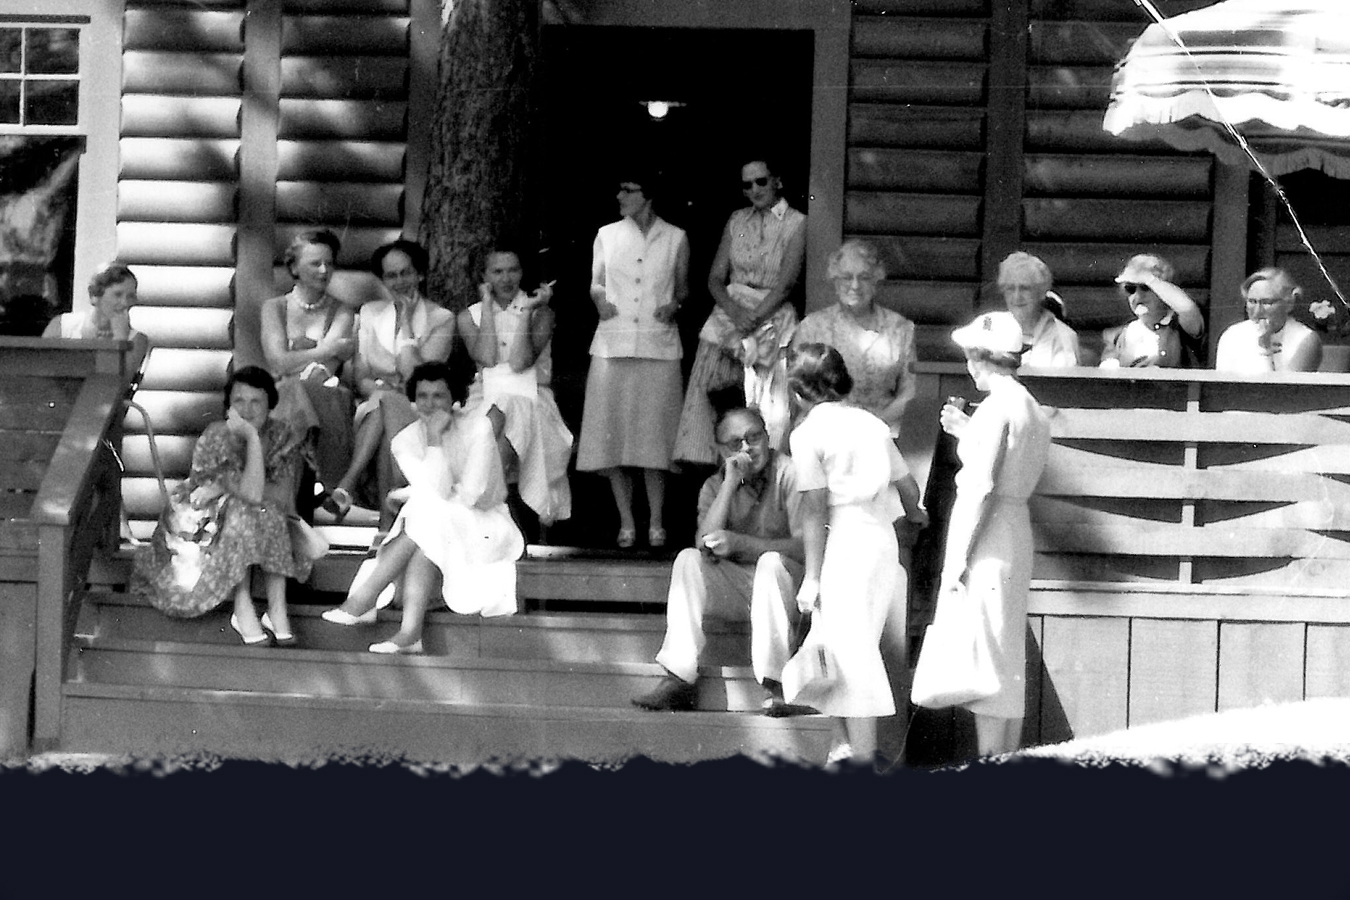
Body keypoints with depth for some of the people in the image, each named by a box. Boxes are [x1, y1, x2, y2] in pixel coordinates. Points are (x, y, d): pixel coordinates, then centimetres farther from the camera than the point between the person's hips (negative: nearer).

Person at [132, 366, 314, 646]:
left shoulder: (282, 436, -10)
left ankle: (277, 609, -30)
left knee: (271, 515, -29)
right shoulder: (215, 438, -23)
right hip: (201, 519, -4)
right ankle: (243, 610, -34)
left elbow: (284, 495, -21)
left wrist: (224, 489, -25)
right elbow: (252, 493, -34)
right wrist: (252, 437, -39)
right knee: (243, 515, -34)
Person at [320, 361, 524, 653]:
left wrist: (411, 495, -9)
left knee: (426, 514, -31)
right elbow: (438, 491, -16)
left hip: (485, 527, -3)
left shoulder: (478, 427, -11)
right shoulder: (405, 440, -2)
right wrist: (434, 439, -22)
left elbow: (471, 494, -18)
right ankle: (410, 633, -44)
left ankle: (365, 598, -32)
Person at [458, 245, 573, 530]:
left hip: (530, 397, -2)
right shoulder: (469, 316, 14)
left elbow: (520, 362, -7)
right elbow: (487, 359, -5)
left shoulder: (541, 313, 7)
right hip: (485, 397, 2)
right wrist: (488, 305, 1)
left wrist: (527, 311, -8)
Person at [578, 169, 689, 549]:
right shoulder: (607, 235, 8)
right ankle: (626, 521, 7)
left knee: (653, 435, -2)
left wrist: (675, 304, -4)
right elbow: (595, 283, 16)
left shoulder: (675, 239, 6)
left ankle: (656, 522, 6)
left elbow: (683, 287, 16)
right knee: (613, 435, -1)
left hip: (658, 346, -1)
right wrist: (599, 300, -5)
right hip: (613, 343, 1)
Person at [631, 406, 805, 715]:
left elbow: (804, 546, -17)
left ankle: (775, 687, -36)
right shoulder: (715, 486, 8)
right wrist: (730, 484, -15)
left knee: (771, 561, -34)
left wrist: (740, 542, -26)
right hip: (738, 590, 4)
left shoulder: (789, 473, -7)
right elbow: (706, 546, -10)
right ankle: (679, 680, -24)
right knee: (687, 559, -18)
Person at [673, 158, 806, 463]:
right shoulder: (737, 221, 13)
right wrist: (734, 311, -11)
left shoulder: (796, 224, 0)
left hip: (772, 316, -3)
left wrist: (752, 320, -16)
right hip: (729, 312, 3)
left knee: (770, 404, -11)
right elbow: (715, 278, 9)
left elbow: (786, 283, -8)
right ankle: (696, 461, -9)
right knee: (700, 386, -11)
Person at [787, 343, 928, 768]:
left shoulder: (807, 433, -5)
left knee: (847, 652, -6)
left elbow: (815, 508, -10)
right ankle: (845, 744, 17)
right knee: (859, 648, 14)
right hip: (884, 536, 7)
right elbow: (907, 485, 18)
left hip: (844, 540, -7)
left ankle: (860, 752, -9)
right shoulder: (870, 422, 12)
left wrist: (811, 577, -8)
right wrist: (916, 514, 41)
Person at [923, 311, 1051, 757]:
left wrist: (958, 559, -17)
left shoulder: (996, 407, -13)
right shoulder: (1033, 409, 14)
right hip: (1017, 527, 9)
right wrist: (967, 432, 21)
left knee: (983, 657, -8)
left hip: (986, 535, -9)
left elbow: (982, 487, -18)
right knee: (1008, 658, 12)